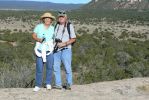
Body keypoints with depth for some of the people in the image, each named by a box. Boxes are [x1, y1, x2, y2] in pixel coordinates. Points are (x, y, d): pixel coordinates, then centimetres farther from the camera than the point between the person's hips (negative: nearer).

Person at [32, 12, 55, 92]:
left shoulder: (52, 28, 4)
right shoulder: (39, 26, -2)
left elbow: (54, 38, 12)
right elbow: (33, 35, 2)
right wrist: (38, 39, -16)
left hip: (49, 50, 2)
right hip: (40, 50, -2)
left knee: (50, 67, 0)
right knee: (39, 68, -2)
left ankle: (48, 83, 16)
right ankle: (38, 85, 8)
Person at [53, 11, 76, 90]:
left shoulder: (69, 26, 0)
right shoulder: (56, 26, 14)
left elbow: (73, 39, -3)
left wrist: (64, 44, -14)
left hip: (66, 49, -4)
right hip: (56, 50, 5)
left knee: (67, 67, -3)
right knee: (56, 67, 1)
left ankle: (69, 84, 8)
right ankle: (58, 84, 7)